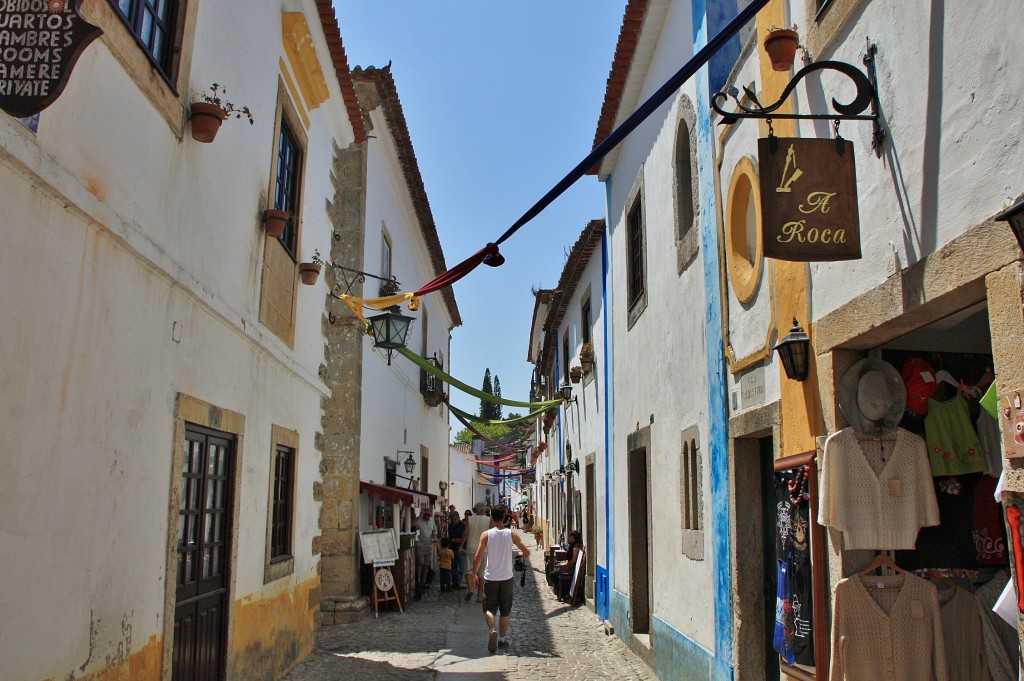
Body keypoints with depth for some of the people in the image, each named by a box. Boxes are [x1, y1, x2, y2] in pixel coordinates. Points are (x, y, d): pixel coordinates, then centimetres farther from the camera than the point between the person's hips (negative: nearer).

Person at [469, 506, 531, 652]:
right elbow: (527, 552, -2)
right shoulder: (511, 534, -3)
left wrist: (474, 574, 4)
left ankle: (493, 630, -19)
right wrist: (519, 555, 21)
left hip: (490, 578, -1)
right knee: (505, 610, 15)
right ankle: (502, 638, 19)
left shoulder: (486, 535, -7)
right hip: (506, 577, 1)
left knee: (489, 608, 7)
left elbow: (478, 557, -9)